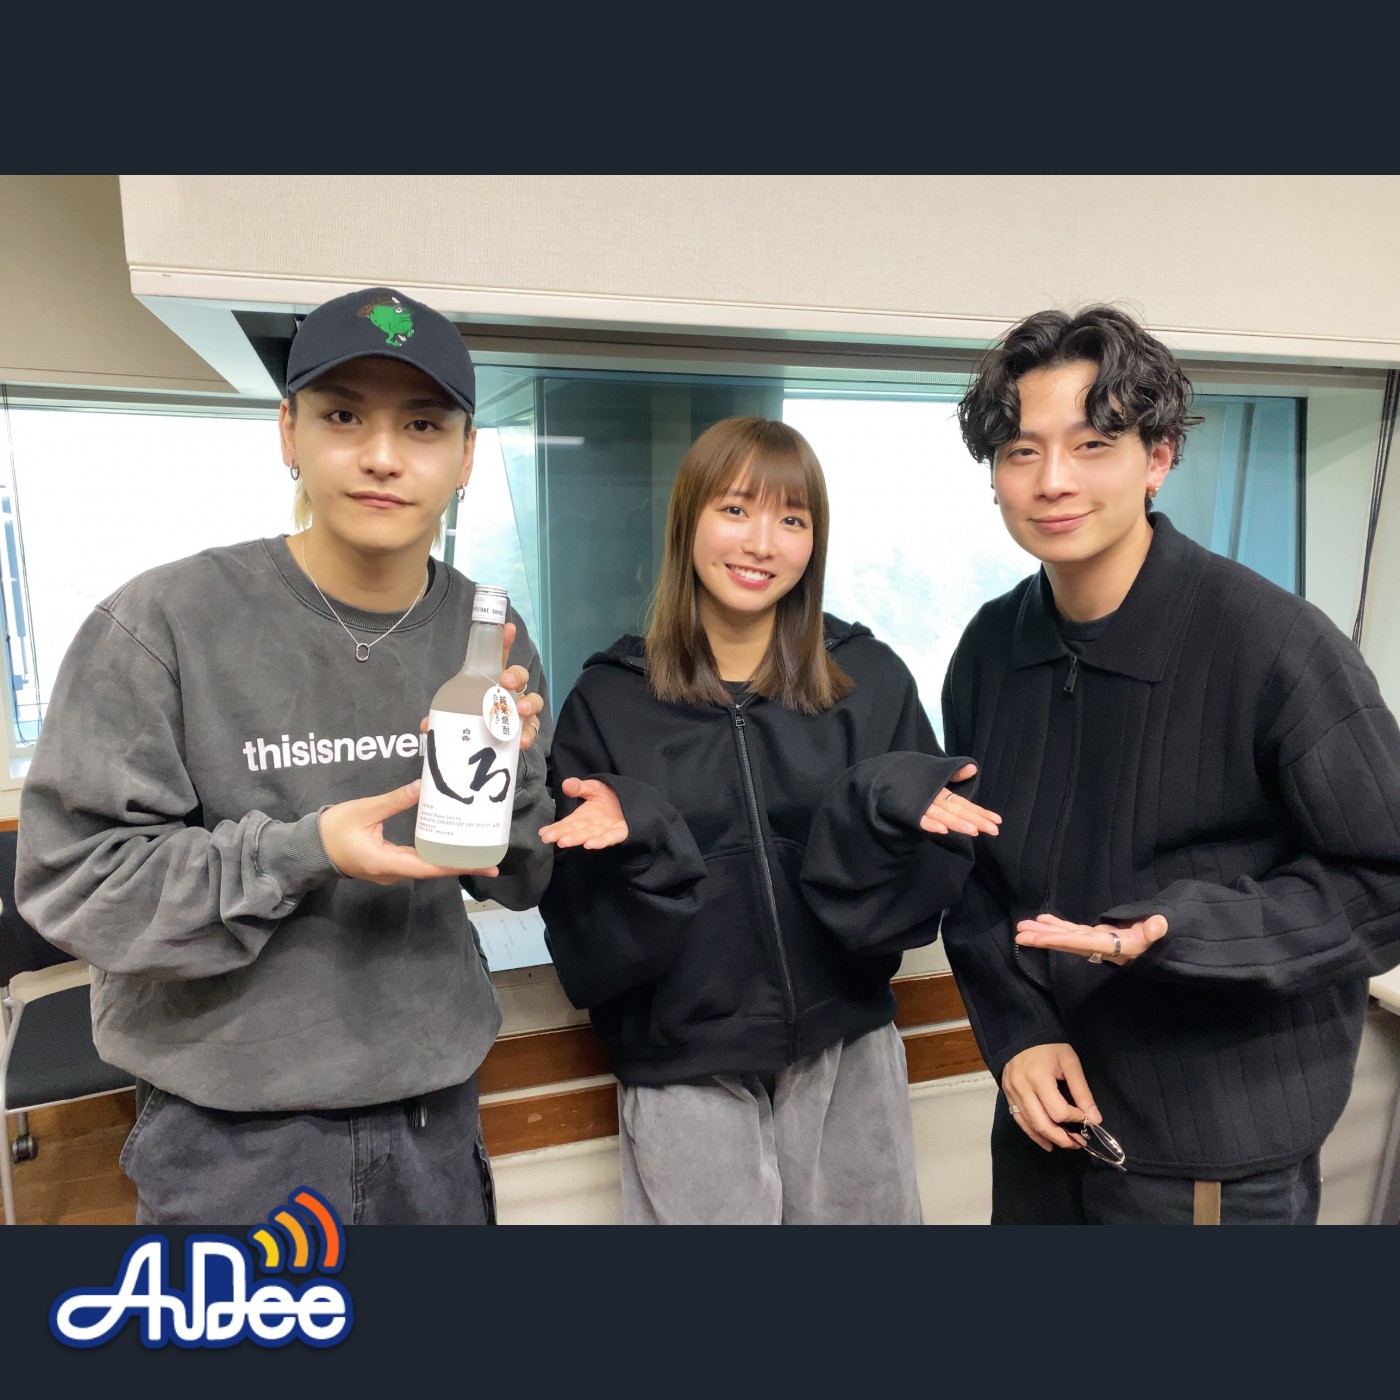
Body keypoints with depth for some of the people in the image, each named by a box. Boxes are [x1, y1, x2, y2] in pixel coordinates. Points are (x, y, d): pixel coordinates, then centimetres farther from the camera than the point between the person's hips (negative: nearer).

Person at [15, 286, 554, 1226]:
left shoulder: (489, 636, -4)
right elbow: (69, 875, -13)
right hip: (234, 1135, -3)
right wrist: (302, 853, -25)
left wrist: (510, 777, -19)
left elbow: (523, 882, 2)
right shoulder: (164, 623, -15)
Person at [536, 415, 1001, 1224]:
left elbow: (908, 902, -3)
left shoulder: (871, 679, -4)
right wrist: (631, 831, -25)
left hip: (848, 1054, 2)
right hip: (686, 1072, -1)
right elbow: (585, 936, -6)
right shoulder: (609, 700, -6)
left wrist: (894, 800, -23)